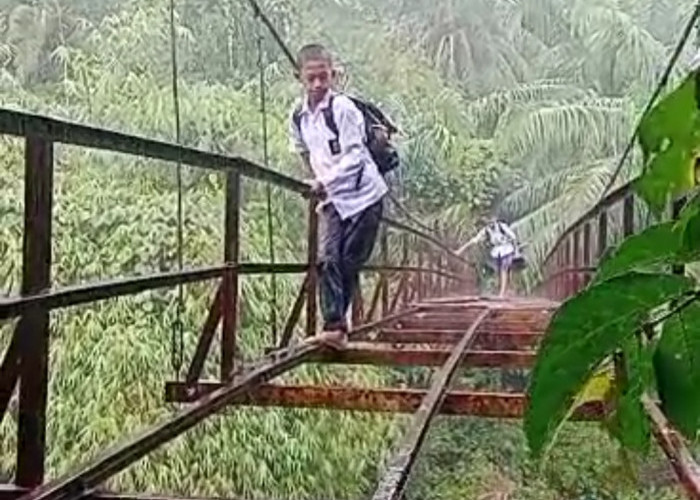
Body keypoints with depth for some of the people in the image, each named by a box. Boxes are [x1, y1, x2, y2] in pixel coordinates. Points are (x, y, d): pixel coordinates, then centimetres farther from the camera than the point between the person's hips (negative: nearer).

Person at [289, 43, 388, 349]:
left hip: (363, 195, -5)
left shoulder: (343, 108, -14)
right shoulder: (299, 117, 4)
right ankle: (334, 327, -8)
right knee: (328, 259, -8)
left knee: (350, 262, -1)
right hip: (331, 199, 5)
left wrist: (326, 181, -25)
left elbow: (355, 156, -19)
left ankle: (337, 323, 11)